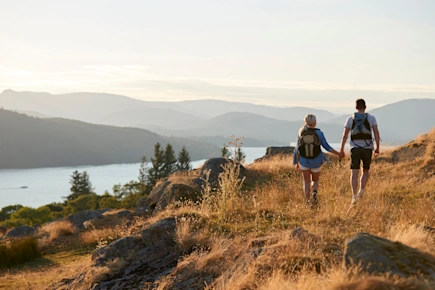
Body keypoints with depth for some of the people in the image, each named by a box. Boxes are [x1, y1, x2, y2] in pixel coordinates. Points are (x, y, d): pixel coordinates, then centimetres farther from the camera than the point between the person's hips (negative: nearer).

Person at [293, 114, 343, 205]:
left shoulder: (301, 133, -11)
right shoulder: (319, 133, -14)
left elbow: (297, 149, -6)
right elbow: (327, 147, -10)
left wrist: (297, 162, 5)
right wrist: (338, 154, 2)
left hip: (304, 161, 0)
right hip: (316, 161, 0)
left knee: (306, 181, 14)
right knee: (315, 180, 18)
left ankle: (307, 200, 2)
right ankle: (314, 193, -12)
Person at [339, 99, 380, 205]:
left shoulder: (350, 119, 5)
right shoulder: (371, 118, 4)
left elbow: (345, 135, 1)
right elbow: (376, 133, -5)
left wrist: (342, 149, 9)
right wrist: (377, 148, 1)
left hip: (355, 148, 0)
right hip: (367, 148, 0)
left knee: (354, 173, -3)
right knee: (366, 171, 21)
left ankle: (354, 196, -18)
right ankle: (361, 190, 0)